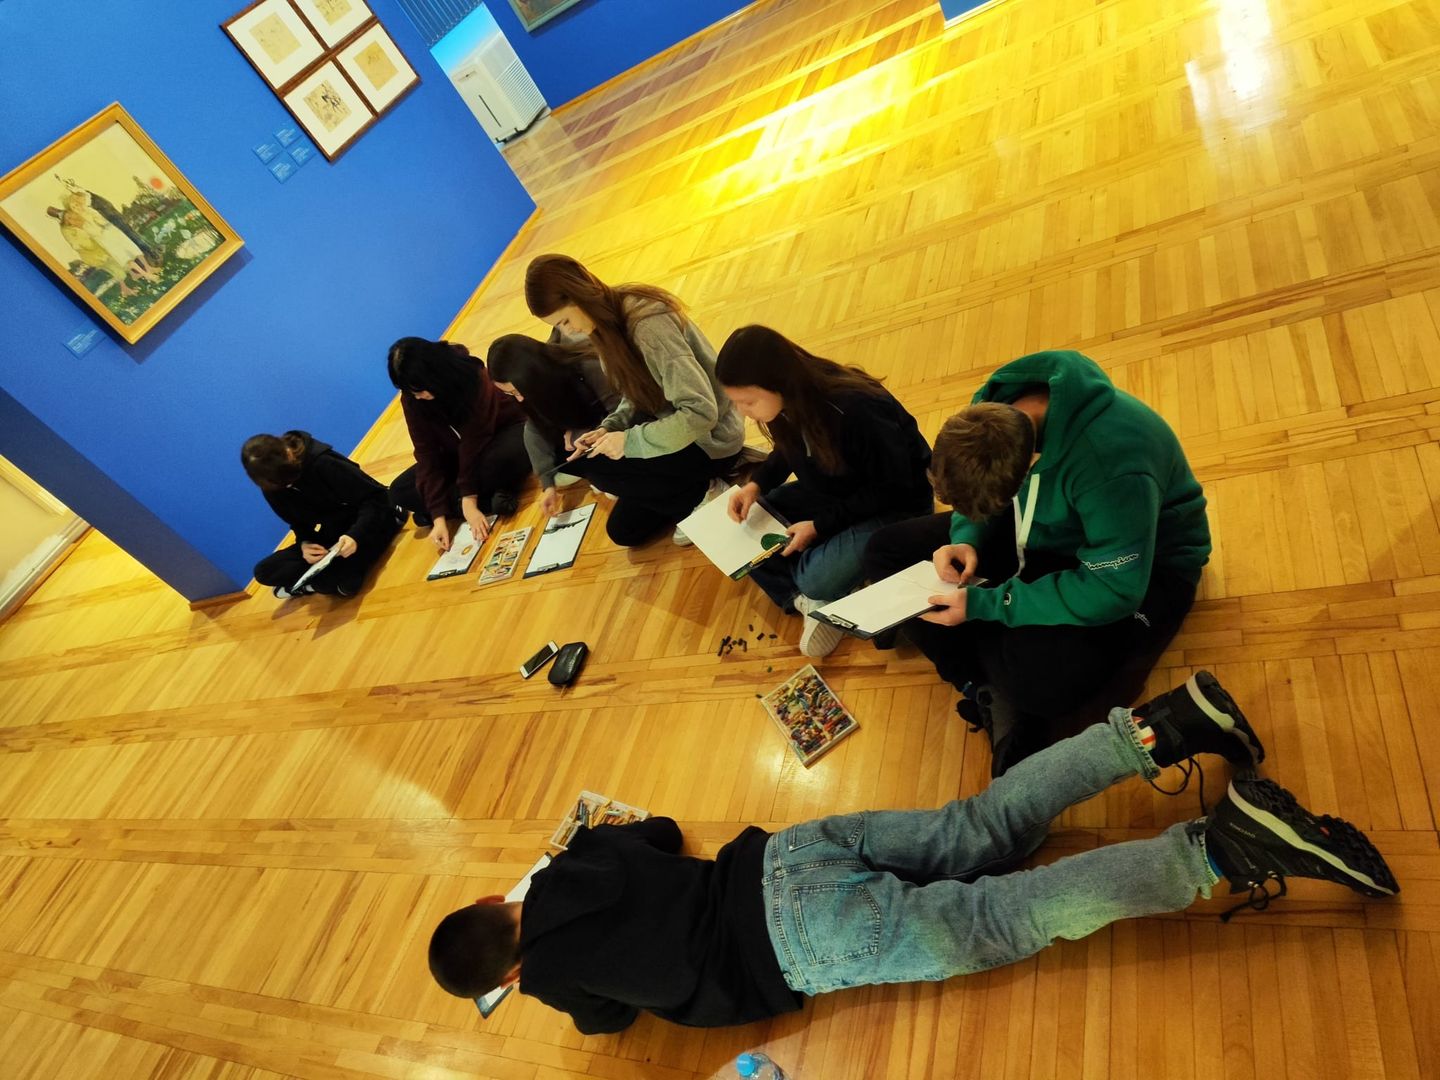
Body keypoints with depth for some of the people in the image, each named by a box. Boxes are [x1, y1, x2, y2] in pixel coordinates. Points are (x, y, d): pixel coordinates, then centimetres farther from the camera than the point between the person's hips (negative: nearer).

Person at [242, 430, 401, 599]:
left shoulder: (322, 463, -24)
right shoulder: (272, 485, -6)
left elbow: (376, 497, -23)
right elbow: (298, 522, 7)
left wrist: (355, 534, -37)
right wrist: (304, 544, -16)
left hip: (371, 521, -6)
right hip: (333, 534, 6)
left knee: (345, 581, -33)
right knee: (264, 572, -7)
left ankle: (310, 584, -3)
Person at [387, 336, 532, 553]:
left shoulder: (473, 377, -29)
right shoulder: (411, 399, -16)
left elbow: (474, 442, -29)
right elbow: (427, 453, -18)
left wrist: (468, 500, -32)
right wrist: (439, 517, -26)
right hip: (459, 453, 6)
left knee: (509, 454, -43)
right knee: (399, 492, -15)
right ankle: (492, 498, -24)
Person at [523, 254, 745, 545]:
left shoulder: (648, 323, -30)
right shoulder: (608, 320, -1)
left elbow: (701, 412, -34)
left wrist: (629, 440, -27)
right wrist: (609, 428, -10)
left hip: (710, 440, -9)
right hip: (670, 427, 9)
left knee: (589, 464, -17)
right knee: (625, 531, 10)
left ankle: (701, 496, -5)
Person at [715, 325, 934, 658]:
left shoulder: (856, 411, -35)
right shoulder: (790, 402, -12)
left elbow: (892, 488, -24)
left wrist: (821, 525, -24)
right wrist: (756, 484, -9)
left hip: (895, 506, -7)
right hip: (834, 494, 8)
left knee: (820, 579, -32)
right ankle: (811, 603, -12)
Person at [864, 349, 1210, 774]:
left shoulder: (1110, 468, -39)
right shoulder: (992, 413, -18)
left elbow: (1113, 591, -32)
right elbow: (977, 493, 2)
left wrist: (984, 605, -30)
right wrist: (966, 539, -19)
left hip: (1143, 562, -6)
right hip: (1046, 531, 7)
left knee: (1037, 676, -37)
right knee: (886, 551, -6)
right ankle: (989, 690, -9)